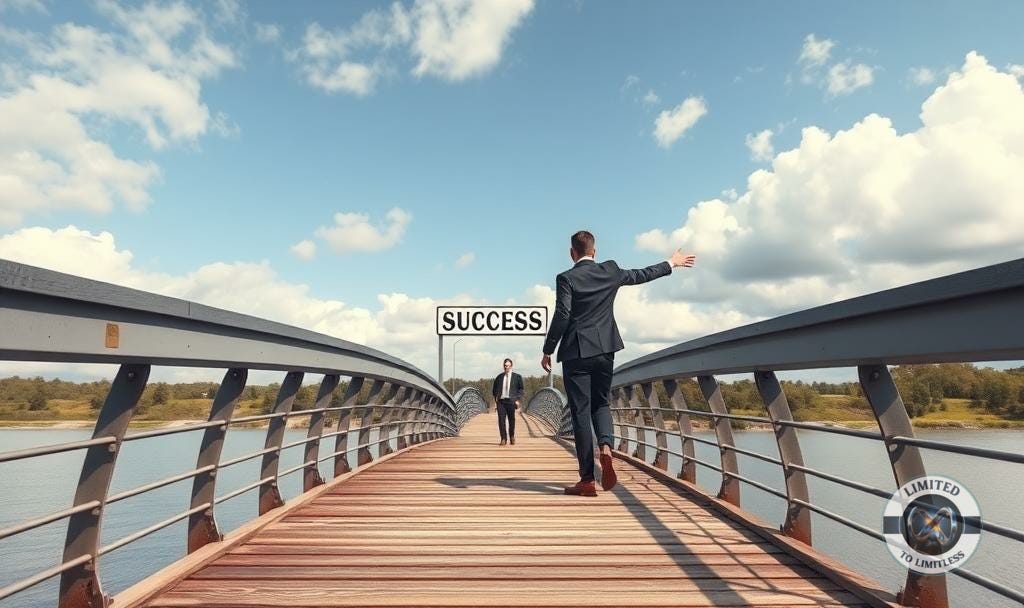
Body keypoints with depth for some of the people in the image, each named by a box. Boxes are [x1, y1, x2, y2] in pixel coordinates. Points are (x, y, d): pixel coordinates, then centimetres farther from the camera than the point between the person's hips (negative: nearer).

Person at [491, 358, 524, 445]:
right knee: (501, 420, -6)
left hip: (511, 401, -1)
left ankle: (512, 437, 26)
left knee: (511, 420, 5)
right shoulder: (499, 377, 11)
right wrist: (496, 397, 6)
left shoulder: (517, 377, 7)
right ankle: (503, 438, 2)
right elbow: (494, 389, 20)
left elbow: (520, 389, 9)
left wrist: (517, 399, -2)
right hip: (500, 401, 1)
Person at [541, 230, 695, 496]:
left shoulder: (567, 278, -8)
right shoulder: (610, 271, 5)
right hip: (604, 349, 4)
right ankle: (606, 447, -11)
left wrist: (548, 351, -4)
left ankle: (587, 480, 4)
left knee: (580, 412, 1)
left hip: (576, 352, -4)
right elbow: (642, 275, 17)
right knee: (600, 403, 19)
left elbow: (561, 316, -13)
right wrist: (672, 263, 33)